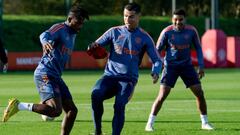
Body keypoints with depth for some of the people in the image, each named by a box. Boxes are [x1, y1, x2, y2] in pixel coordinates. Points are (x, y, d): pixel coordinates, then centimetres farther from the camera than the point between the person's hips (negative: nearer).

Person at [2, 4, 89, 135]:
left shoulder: (72, 35, 19)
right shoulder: (60, 28, -10)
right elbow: (45, 35, -33)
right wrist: (46, 42, -54)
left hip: (55, 77, 10)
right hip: (45, 74, -10)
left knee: (72, 110, 6)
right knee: (56, 110, -26)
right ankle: (19, 106, -17)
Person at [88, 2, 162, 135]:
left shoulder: (144, 38, 6)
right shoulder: (115, 32, 8)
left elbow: (156, 60, 7)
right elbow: (95, 46, 11)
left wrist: (155, 72, -15)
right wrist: (93, 46, -15)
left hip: (128, 79, -1)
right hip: (110, 75, 1)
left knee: (119, 105, -27)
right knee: (96, 94, -29)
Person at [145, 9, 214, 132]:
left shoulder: (191, 31, -7)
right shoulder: (167, 32, -12)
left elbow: (198, 48, 5)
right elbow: (157, 50, -3)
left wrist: (201, 66, -2)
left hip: (187, 65, 2)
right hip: (170, 65, -2)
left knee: (199, 93, -1)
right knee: (162, 95, -12)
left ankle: (205, 123, 14)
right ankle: (150, 123, -3)